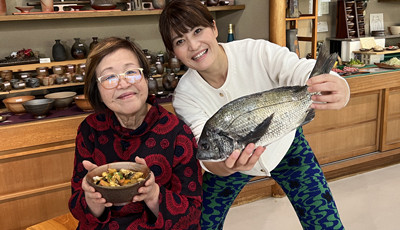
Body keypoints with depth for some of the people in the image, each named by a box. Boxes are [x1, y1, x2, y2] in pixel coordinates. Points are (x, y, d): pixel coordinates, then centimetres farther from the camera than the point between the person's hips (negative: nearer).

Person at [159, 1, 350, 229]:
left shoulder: (259, 52, -30)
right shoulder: (185, 96, -24)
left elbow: (310, 75, -39)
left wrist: (339, 91, -63)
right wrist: (225, 166, -55)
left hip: (284, 144, -1)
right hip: (231, 159, 1)